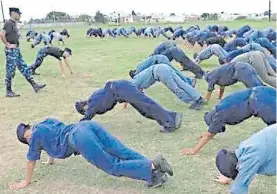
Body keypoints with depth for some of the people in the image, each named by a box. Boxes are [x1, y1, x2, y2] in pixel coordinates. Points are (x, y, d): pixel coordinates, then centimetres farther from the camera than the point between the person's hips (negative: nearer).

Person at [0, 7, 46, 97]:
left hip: (17, 50, 10)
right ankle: (8, 91, 7)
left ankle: (34, 85, 16)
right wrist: (8, 45, -18)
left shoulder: (14, 24, 13)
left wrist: (16, 46, 14)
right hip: (11, 50, -9)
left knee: (24, 68, 11)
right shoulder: (9, 23, -14)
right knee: (10, 71, -2)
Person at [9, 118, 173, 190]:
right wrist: (51, 160, 67)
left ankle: (152, 167, -25)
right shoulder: (47, 122, 35)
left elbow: (31, 161, 25)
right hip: (87, 125, 8)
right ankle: (153, 164, -15)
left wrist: (26, 182, 39)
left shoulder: (35, 136, 15)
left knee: (114, 166, -11)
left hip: (79, 138, -8)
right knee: (124, 152, -1)